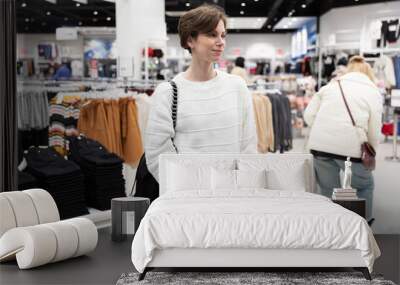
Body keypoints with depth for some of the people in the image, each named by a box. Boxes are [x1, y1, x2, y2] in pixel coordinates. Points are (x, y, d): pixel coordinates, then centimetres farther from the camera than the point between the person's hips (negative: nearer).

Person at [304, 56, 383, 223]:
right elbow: (374, 130, 6)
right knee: (364, 186, 21)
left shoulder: (331, 85, 19)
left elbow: (309, 115, 13)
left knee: (328, 192, 15)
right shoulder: (373, 92, 10)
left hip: (320, 144, 3)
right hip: (350, 145, -3)